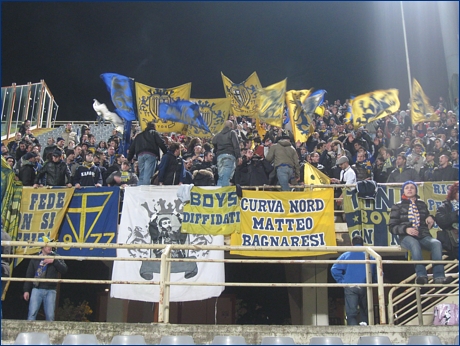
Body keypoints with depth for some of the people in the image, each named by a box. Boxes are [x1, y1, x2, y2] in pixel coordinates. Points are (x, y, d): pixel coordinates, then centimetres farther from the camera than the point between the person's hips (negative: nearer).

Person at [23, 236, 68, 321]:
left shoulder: (56, 258, 7)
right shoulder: (35, 259, 7)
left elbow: (64, 270, -5)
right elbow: (29, 275, 9)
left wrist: (54, 261, -15)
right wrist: (26, 290, 3)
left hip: (50, 291, 0)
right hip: (37, 289, 0)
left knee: (50, 316, 1)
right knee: (32, 314, -5)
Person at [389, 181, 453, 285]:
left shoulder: (422, 204, 22)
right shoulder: (397, 206, 12)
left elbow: (428, 221, 33)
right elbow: (392, 227, 6)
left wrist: (430, 218, 8)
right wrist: (406, 229, -13)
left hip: (424, 236, 3)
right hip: (407, 237, -3)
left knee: (437, 243, -30)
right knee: (415, 244, -39)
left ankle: (439, 276, -39)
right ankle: (421, 275, -49)